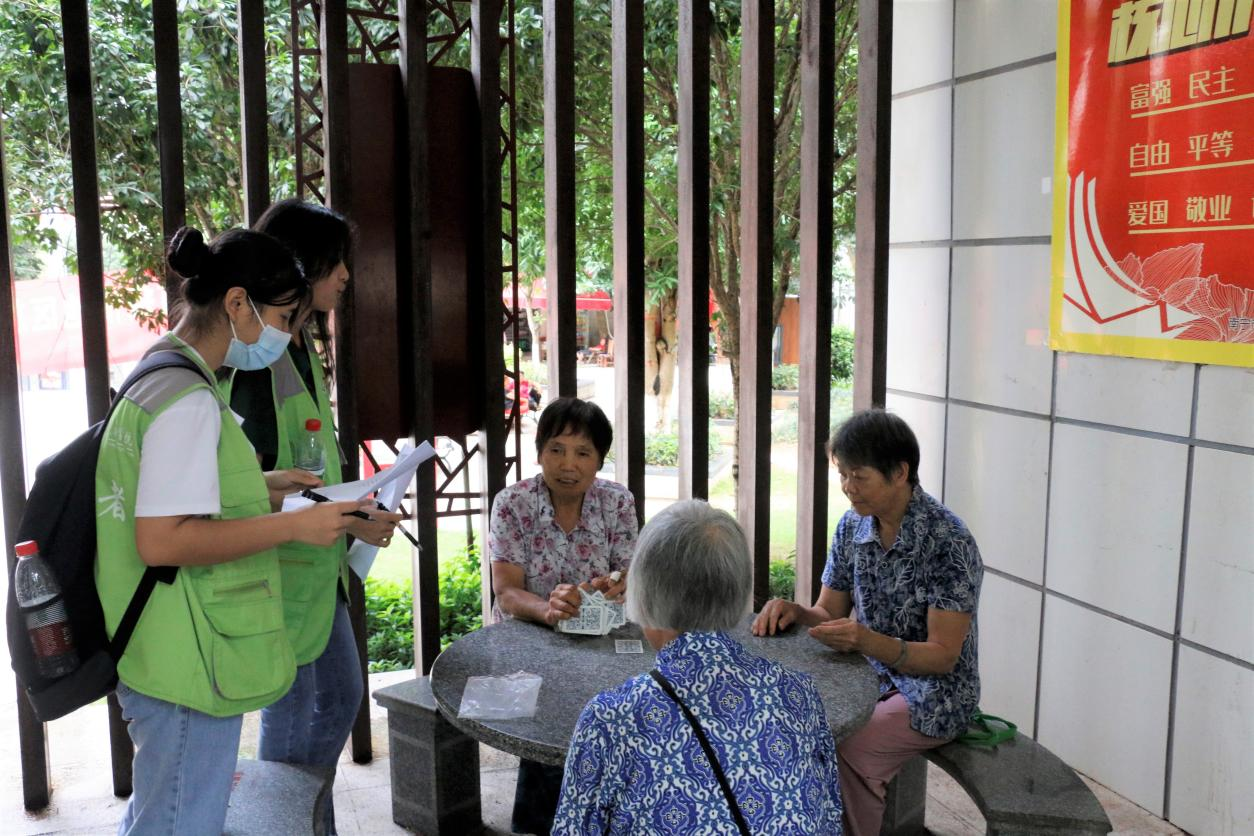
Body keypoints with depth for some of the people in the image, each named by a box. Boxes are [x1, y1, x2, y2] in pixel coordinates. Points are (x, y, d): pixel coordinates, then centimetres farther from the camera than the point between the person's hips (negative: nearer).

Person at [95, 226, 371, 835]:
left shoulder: (157, 379, 11)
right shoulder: (189, 400, -21)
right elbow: (162, 541, -26)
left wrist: (259, 488, 11)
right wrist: (292, 525, -22)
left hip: (158, 659, 10)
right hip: (189, 668, -10)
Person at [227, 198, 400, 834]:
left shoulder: (305, 348, 11)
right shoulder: (255, 360, -20)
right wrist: (347, 521, -20)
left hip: (321, 567, 10)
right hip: (281, 572, -10)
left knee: (340, 698, 20)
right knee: (291, 716, 6)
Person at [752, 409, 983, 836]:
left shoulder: (948, 541, -20)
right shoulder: (852, 526, -1)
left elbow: (943, 656, -19)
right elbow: (829, 614, 8)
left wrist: (870, 641, -36)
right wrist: (793, 612, -15)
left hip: (933, 693, -5)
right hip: (874, 676, 6)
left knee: (847, 753, -28)